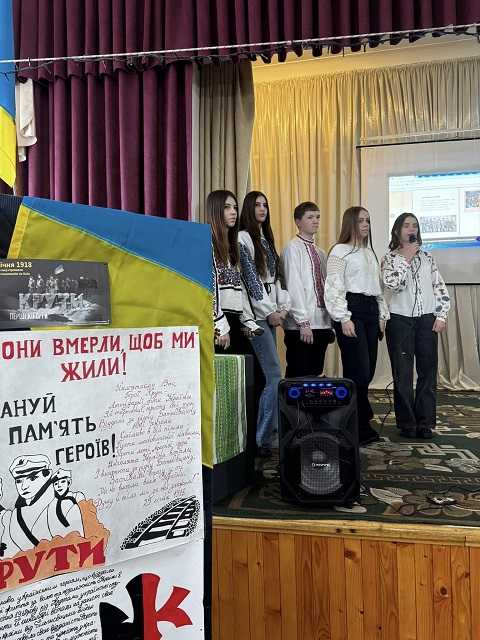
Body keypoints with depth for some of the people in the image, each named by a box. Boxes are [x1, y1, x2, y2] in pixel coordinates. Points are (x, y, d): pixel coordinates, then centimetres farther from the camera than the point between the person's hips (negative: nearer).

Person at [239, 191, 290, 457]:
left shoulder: (265, 239, 20)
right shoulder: (243, 238, -5)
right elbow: (250, 280, -11)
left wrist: (283, 307, 6)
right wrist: (270, 312, -11)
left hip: (270, 314, 8)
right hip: (257, 314, -8)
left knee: (265, 376, 8)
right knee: (274, 376, -12)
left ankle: (262, 433, 15)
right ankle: (263, 439, -6)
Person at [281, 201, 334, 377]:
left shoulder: (320, 252, 16)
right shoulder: (293, 248, -6)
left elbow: (325, 287, 15)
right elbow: (293, 287, -12)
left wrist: (330, 323, 10)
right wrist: (303, 322, -17)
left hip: (322, 323, 7)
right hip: (301, 325, -7)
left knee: (315, 374, 11)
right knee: (298, 376, -3)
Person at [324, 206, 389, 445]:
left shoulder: (370, 253, 22)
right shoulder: (340, 250, -2)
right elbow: (334, 287, -9)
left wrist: (382, 315, 18)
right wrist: (344, 318, -15)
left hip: (371, 311, 8)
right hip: (351, 309, -8)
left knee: (368, 370, 7)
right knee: (358, 371, -10)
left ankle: (362, 423, 17)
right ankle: (359, 427, 0)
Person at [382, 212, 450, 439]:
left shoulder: (427, 257, 12)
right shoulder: (389, 258, 3)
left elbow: (440, 288, 10)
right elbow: (392, 284, -16)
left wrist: (441, 316, 0)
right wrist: (406, 257, -10)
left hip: (427, 320, 3)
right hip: (400, 320, -3)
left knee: (428, 372, 3)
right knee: (402, 374, 2)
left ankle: (425, 423, 13)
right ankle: (407, 424, 12)